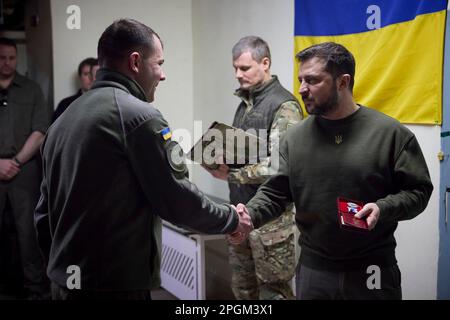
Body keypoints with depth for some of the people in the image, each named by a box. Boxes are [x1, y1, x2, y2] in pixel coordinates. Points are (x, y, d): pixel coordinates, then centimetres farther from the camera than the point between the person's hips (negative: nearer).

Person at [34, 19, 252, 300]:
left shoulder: (64, 119, 10)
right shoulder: (139, 115, -13)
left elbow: (44, 212, 14)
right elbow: (177, 200, -14)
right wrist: (232, 219, 2)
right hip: (116, 285, -8)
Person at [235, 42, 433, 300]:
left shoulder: (390, 133, -7)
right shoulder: (295, 137, 2)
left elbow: (419, 190, -3)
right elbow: (275, 192, 0)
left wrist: (382, 209, -20)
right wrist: (249, 215, -18)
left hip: (373, 269, -2)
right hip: (313, 268, 3)